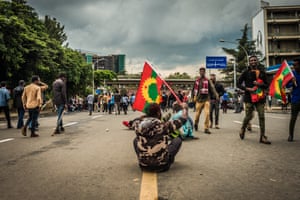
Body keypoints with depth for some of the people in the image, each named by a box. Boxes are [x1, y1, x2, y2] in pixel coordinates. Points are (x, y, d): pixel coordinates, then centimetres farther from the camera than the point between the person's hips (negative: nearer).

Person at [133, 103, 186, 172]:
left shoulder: (138, 125, -7)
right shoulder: (164, 125, -14)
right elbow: (183, 120, 4)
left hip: (143, 166, 3)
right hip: (161, 166, -2)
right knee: (178, 140, 15)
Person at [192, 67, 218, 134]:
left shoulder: (208, 81, 5)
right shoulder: (197, 81, 9)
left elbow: (212, 88, -5)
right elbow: (194, 89, 14)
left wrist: (216, 95, -17)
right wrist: (193, 97, 9)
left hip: (206, 99, -1)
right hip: (199, 99, 1)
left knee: (207, 114, -13)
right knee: (197, 113, 7)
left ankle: (206, 128, -7)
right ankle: (196, 124, 36)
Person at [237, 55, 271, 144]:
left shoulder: (262, 72, 10)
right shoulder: (246, 72, 2)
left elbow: (266, 85, 13)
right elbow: (239, 84, 2)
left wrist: (260, 84, -8)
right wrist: (247, 88, -12)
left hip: (260, 97, 3)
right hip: (249, 98, -3)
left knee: (261, 117, -1)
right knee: (248, 116, -1)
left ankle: (263, 137, 3)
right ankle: (243, 129, 29)